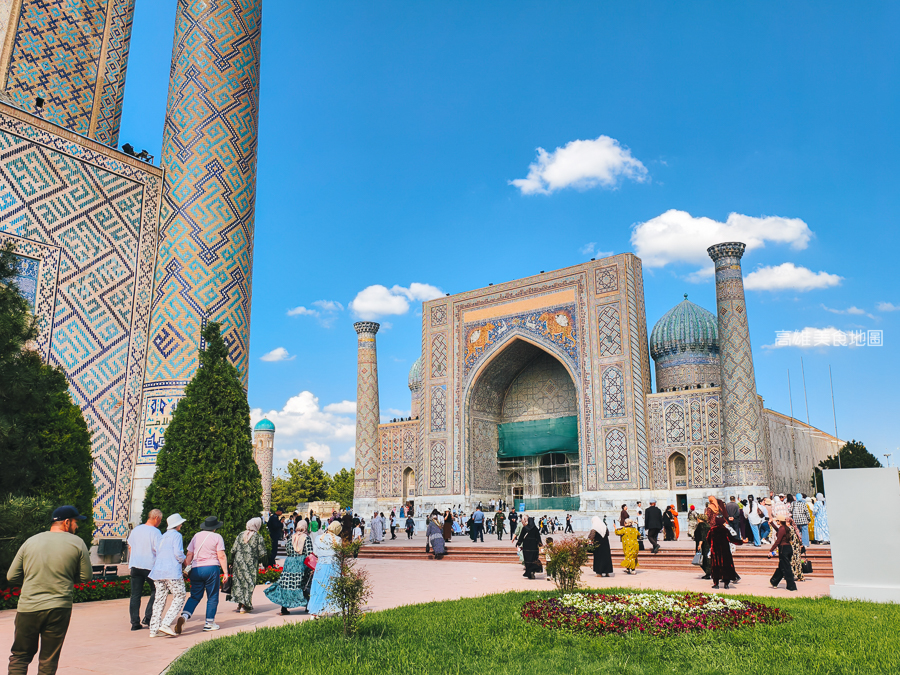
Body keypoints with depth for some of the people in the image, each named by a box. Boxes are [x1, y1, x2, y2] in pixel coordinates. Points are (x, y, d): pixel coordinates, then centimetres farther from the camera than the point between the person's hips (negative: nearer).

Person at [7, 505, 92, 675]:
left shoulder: (30, 542, 6)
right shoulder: (77, 543, -1)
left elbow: (11, 577, 8)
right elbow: (85, 577, 2)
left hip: (28, 608, 2)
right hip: (59, 608, -2)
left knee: (20, 656, 15)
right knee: (48, 660, 9)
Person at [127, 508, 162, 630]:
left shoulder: (135, 530, 9)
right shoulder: (155, 532, -11)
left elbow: (129, 547, 20)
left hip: (135, 566, 5)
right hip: (150, 566, -5)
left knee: (135, 595, 8)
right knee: (155, 591, 11)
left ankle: (135, 623, 7)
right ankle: (147, 619, 5)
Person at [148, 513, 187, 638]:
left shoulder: (163, 537, 18)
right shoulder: (176, 535, -4)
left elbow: (157, 553, 17)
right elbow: (178, 553, -15)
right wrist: (184, 561, 6)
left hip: (158, 571, 8)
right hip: (172, 571, -8)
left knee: (159, 599, 11)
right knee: (179, 597, 1)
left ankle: (153, 629, 9)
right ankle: (166, 624, -11)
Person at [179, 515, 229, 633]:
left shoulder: (196, 536, 11)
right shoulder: (217, 537, -1)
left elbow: (189, 555, 9)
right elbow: (221, 556, -6)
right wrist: (225, 572, -3)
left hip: (196, 569, 4)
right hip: (211, 568, -4)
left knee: (195, 596, 11)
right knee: (212, 597, 7)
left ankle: (184, 616, -11)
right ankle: (209, 623, 10)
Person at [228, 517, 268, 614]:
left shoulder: (240, 535, 3)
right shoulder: (258, 537, -8)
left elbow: (233, 550, 4)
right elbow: (262, 554, -8)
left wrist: (231, 563, 14)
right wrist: (264, 564, 7)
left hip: (238, 562, 4)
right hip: (251, 565, -4)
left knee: (239, 581, 15)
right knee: (248, 583, 4)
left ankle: (240, 604, 20)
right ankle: (244, 606, 5)